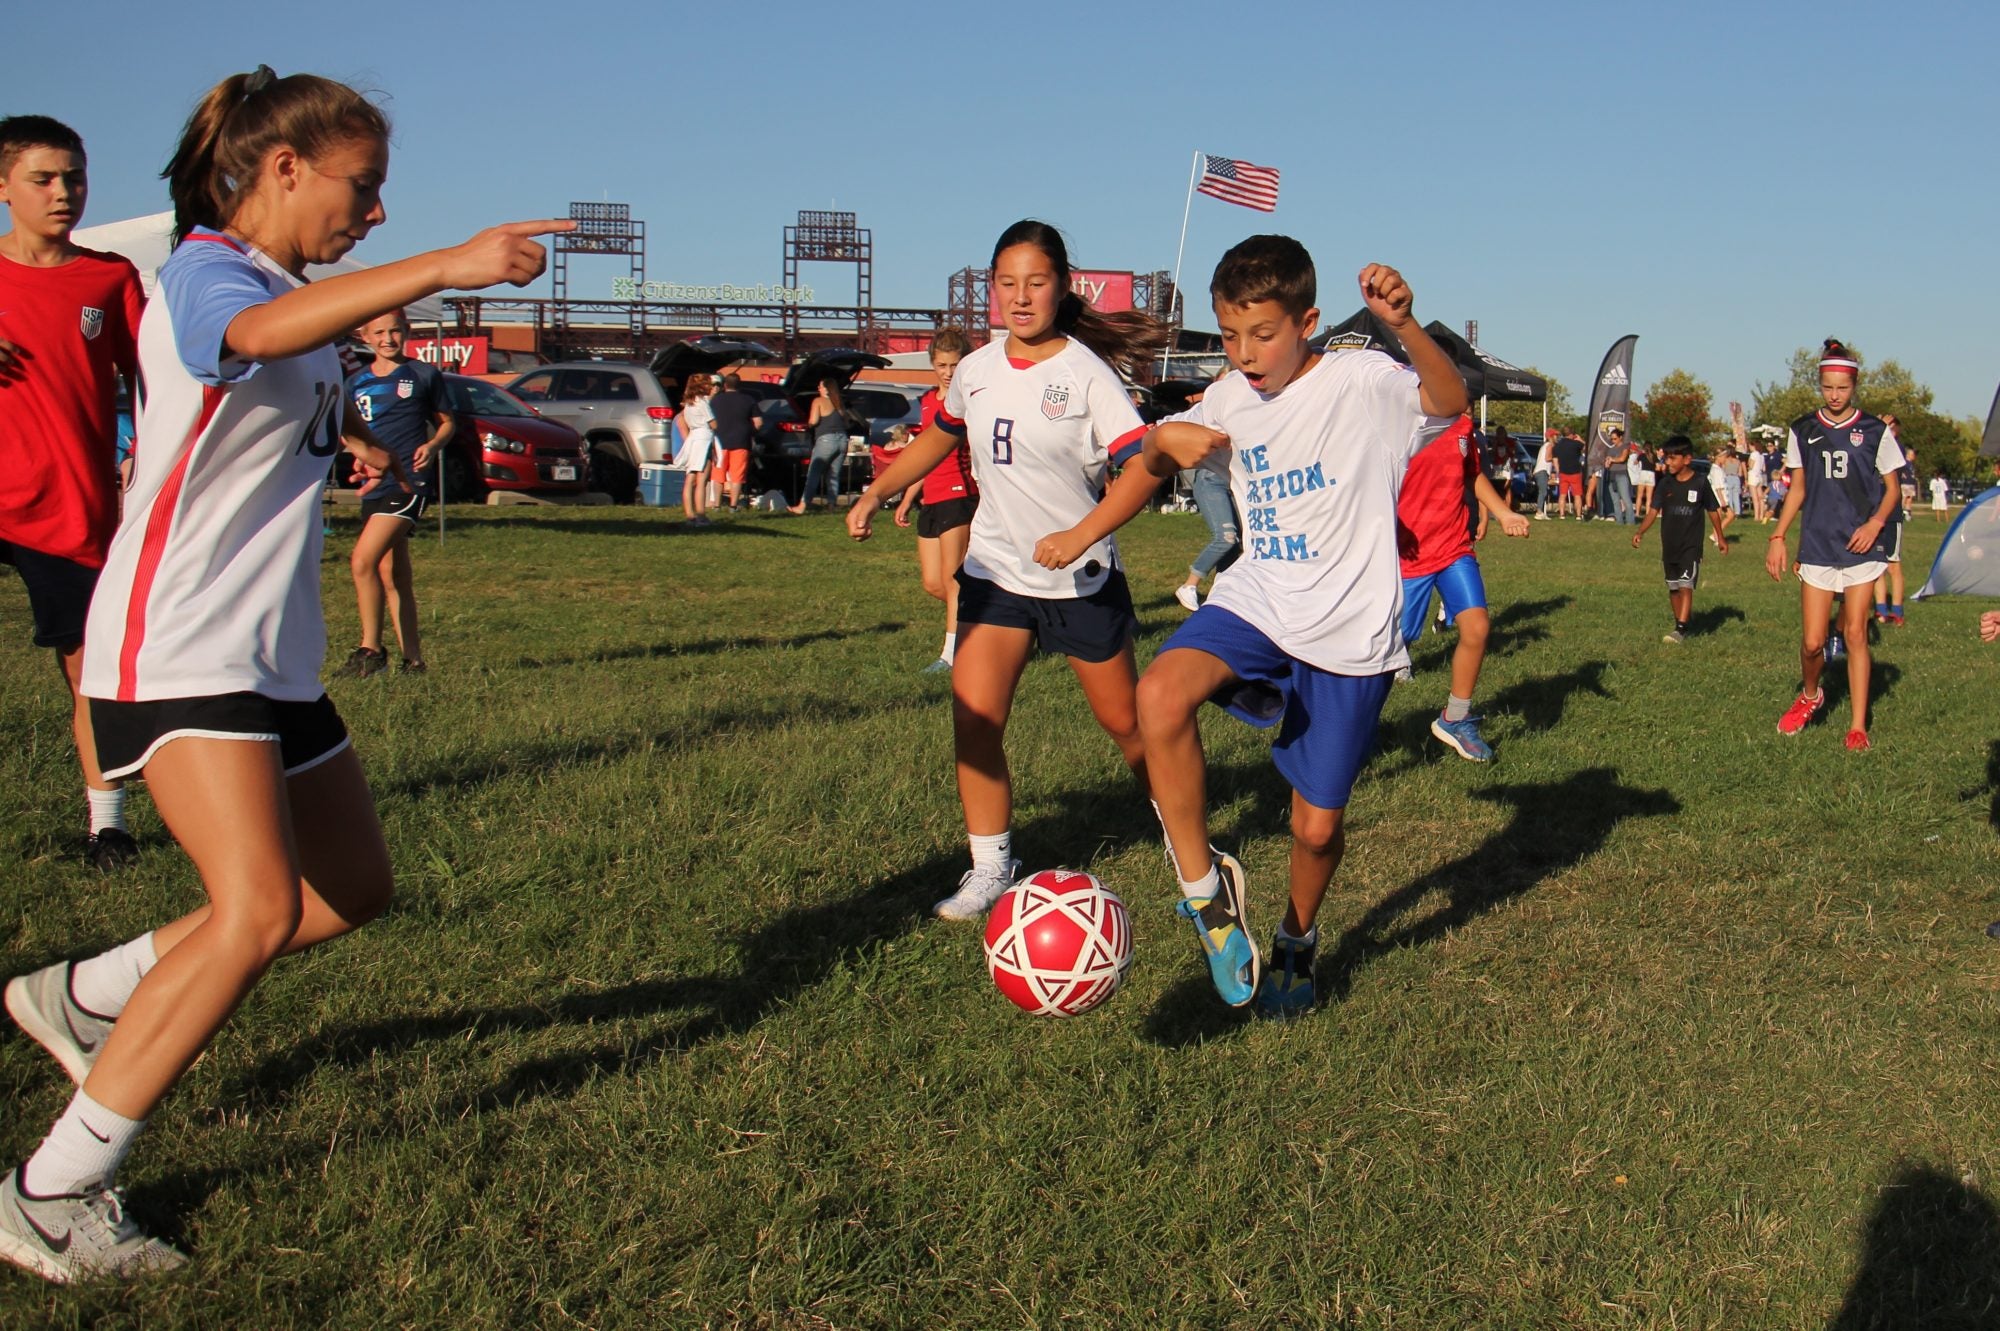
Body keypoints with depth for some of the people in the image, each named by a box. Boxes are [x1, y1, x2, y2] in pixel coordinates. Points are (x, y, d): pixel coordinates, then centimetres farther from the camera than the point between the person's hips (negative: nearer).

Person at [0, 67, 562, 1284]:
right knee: (260, 907, -24)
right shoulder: (202, 275, -13)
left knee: (353, 889, 14)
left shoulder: (295, 291, 16)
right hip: (179, 647, -10)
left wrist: (346, 431, 21)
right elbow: (262, 333, -40)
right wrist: (446, 266, -49)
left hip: (274, 653, 10)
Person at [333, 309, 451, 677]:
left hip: (409, 482, -6)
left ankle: (370, 650, -8)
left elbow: (446, 421, 10)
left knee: (362, 561, -18)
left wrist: (433, 445, -10)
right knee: (391, 575, 7)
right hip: (374, 486, 6)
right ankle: (412, 659, 14)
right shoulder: (357, 383, 14)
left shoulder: (423, 375, 3)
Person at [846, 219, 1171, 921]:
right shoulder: (975, 370, 2)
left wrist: (1081, 535, -33)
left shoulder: (1085, 372, -15)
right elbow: (937, 437, 21)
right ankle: (991, 869, 6)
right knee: (974, 720, -8)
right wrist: (874, 493, 11)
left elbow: (1144, 466, -24)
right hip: (995, 571, 4)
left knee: (1125, 722, 9)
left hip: (1083, 578, -4)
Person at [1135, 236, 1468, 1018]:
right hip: (1256, 602, 4)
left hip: (1349, 634, -3)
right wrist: (1165, 437, -4)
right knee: (1160, 693, -28)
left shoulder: (1362, 382, -11)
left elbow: (1448, 403, -27)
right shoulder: (1232, 398, 6)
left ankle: (1296, 937, 38)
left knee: (1318, 827, 4)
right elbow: (1155, 464, 20)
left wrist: (1405, 326, -46)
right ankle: (1206, 888, -9)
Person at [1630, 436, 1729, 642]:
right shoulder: (1665, 483, 1)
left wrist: (1720, 537, 14)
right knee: (1673, 588, 11)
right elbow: (1654, 511, -1)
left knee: (1686, 586, -13)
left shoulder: (1700, 483, -6)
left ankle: (1681, 629, -17)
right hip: (1669, 545, 4)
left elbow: (1712, 511, 6)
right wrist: (1640, 532, -16)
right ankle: (1679, 624, 23)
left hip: (1691, 545, -4)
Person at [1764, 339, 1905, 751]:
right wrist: (1777, 536, 4)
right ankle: (1810, 695, 29)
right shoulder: (1803, 431, 6)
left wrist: (1875, 523, -11)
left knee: (1855, 634, -3)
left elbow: (1891, 489, 7)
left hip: (1862, 546, -1)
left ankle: (1858, 726, 5)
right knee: (1813, 642, -2)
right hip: (1817, 547, 1)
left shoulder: (1876, 432, 1)